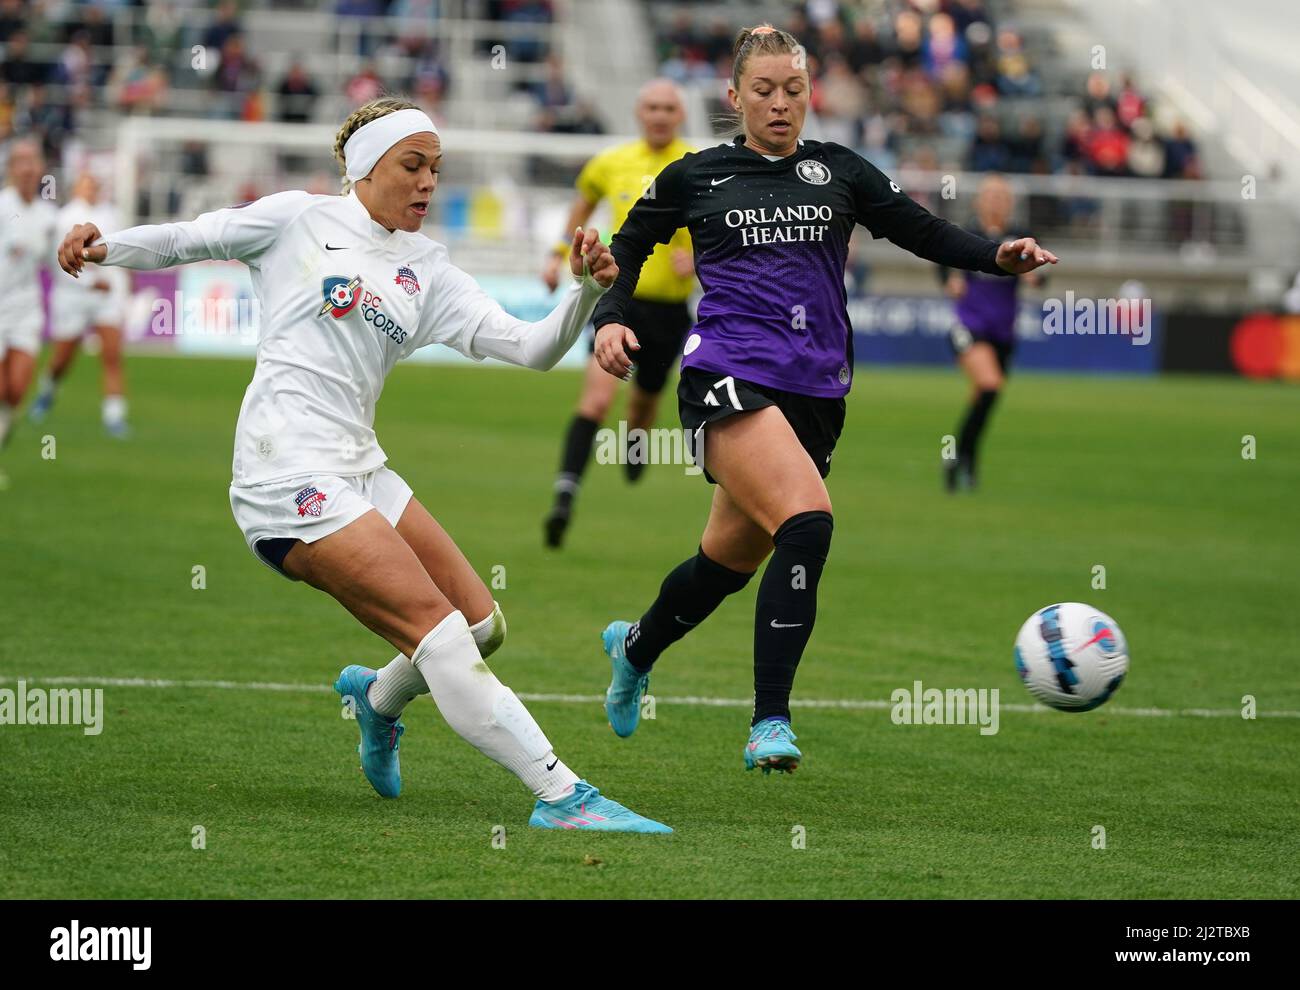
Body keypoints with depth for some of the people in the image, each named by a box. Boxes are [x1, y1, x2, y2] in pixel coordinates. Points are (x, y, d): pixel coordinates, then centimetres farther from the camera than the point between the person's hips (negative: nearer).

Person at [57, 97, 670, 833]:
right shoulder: (299, 220, 2)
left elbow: (531, 348, 9)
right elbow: (184, 243, 7)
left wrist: (588, 291, -8)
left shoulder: (427, 269, 15)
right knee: (439, 629, -16)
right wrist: (102, 247, -10)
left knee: (483, 625, 6)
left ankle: (379, 697, 38)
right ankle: (562, 796, -19)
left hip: (359, 467, 7)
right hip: (290, 478, -7)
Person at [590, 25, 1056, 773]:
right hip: (730, 376, -4)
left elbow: (925, 232, 6)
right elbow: (627, 251, 18)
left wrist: (999, 257, -11)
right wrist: (609, 319, 0)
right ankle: (770, 724, -25)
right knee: (808, 522, -27)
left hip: (815, 390, 4)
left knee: (733, 559, 13)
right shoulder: (693, 178, 9)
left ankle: (636, 647, 45)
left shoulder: (838, 171, 13)